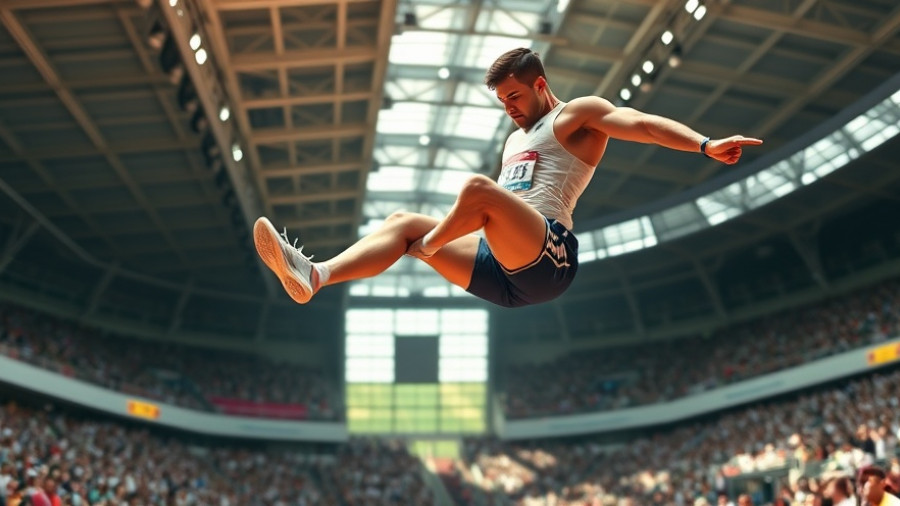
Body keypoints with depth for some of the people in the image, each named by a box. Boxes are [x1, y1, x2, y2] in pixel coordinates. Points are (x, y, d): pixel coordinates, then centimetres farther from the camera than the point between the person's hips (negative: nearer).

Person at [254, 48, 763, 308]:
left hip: (547, 259, -8)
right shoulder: (516, 140, 31)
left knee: (478, 187, -31)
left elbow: (643, 123, -10)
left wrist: (705, 145, -27)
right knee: (404, 222, -2)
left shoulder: (577, 114, 6)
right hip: (504, 273, 8)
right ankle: (314, 276, -19)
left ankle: (427, 246, -8)